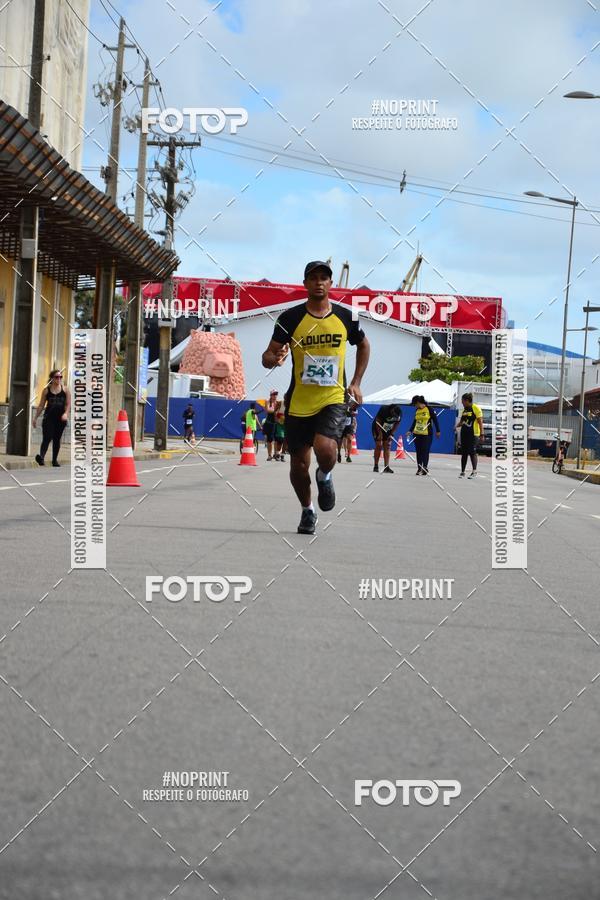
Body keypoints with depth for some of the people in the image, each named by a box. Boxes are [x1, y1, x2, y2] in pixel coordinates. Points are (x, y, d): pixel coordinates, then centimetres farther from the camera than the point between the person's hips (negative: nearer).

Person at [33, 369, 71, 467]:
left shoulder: (65, 390, 5)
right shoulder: (46, 390, 4)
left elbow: (68, 404, 2)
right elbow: (41, 405, 8)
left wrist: (66, 413, -16)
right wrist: (35, 418, 6)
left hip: (60, 418, 1)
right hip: (49, 417, -1)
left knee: (57, 439, 8)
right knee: (47, 438, -14)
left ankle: (55, 460, 17)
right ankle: (41, 457, -26)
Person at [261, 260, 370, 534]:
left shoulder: (345, 317, 1)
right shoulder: (291, 318, -4)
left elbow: (363, 346, 20)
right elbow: (267, 357, -1)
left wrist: (356, 383, 12)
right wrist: (276, 359, -26)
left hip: (333, 399, 0)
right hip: (298, 402, 1)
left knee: (325, 450, -25)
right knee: (299, 465, 6)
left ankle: (324, 477, 11)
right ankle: (307, 510, 33)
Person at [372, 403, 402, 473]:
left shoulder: (399, 414, -17)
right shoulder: (384, 410, -31)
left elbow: (397, 423, -2)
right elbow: (378, 422, -22)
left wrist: (391, 434, -7)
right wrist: (380, 434, -19)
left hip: (388, 430, 4)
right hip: (377, 428, -4)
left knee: (387, 446, -5)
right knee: (379, 446, -10)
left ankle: (386, 467, -8)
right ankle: (376, 466, -2)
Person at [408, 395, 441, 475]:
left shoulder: (429, 409, -6)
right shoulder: (417, 411, 10)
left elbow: (435, 420, -3)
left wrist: (437, 431, -4)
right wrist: (410, 430, 7)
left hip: (427, 435, -5)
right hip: (417, 434, 5)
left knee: (425, 451, -6)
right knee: (418, 452, 6)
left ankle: (425, 468, -2)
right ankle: (419, 468, 12)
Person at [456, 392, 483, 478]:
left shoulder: (476, 408, -8)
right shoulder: (464, 409, 14)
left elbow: (480, 422, -11)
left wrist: (481, 434, -16)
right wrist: (457, 426, -1)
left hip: (473, 435, -7)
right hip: (464, 434, 7)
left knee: (472, 452, -7)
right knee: (464, 453, 8)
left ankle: (474, 471, 0)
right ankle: (462, 472, 13)